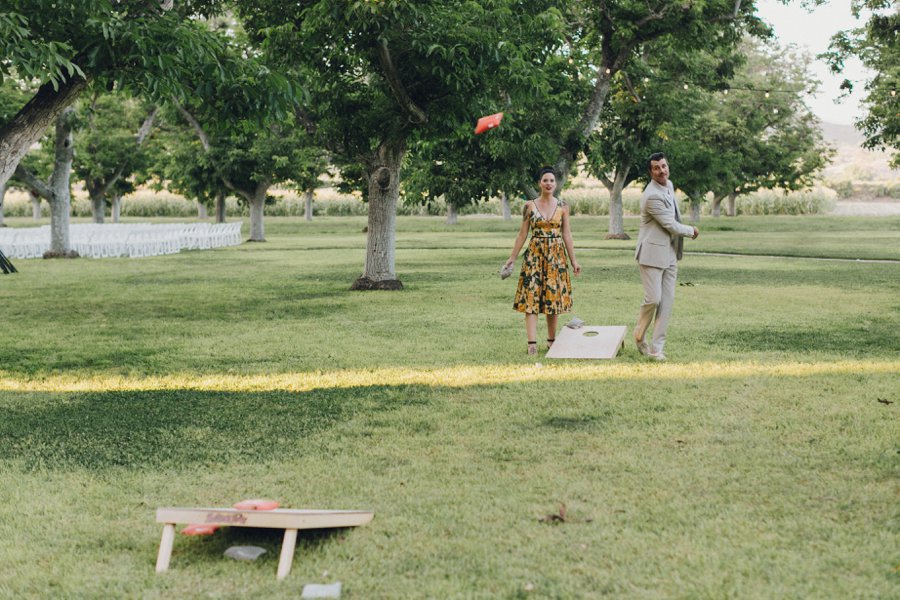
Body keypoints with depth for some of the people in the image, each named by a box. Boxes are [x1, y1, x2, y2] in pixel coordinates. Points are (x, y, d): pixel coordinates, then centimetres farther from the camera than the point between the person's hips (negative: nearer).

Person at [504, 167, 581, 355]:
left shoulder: (562, 206, 5)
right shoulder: (530, 205, 2)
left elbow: (567, 235, 7)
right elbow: (522, 234, 5)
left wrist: (573, 260, 5)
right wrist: (512, 258, 4)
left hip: (556, 256, 1)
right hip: (534, 255, -1)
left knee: (554, 297, 4)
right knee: (531, 297, -9)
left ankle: (551, 340, 17)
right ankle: (532, 343, -13)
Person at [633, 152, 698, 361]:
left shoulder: (669, 185, 10)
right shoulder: (652, 196, -20)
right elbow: (671, 225, -16)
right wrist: (691, 231, 0)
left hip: (670, 254, 8)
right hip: (653, 253, -8)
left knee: (667, 301, 3)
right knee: (653, 298, -11)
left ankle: (656, 348, 6)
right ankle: (640, 335, 16)